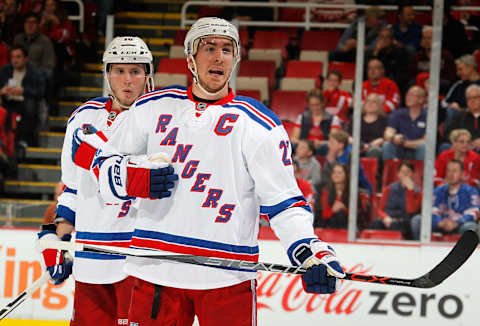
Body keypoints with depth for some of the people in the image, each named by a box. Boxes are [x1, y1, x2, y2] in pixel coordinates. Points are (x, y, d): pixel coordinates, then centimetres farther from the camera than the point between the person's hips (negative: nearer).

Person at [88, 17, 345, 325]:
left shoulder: (259, 124, 3)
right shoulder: (152, 109, 11)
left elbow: (282, 200, 0)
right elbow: (105, 168, 14)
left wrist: (311, 252, -15)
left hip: (228, 277, -2)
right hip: (156, 272, 2)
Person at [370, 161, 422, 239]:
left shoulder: (417, 192, 9)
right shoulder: (389, 189, 18)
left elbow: (411, 210, -6)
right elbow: (380, 210, 14)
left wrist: (410, 189, -9)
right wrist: (385, 218, -10)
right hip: (388, 221, 2)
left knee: (395, 225, -37)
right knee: (376, 223, -32)